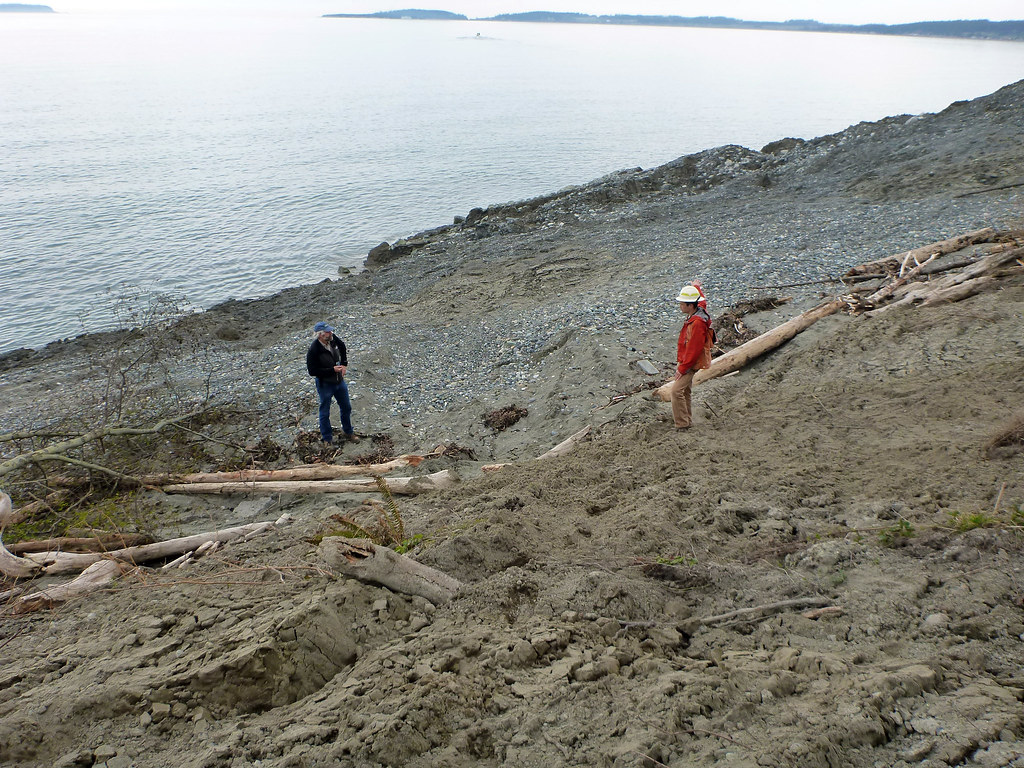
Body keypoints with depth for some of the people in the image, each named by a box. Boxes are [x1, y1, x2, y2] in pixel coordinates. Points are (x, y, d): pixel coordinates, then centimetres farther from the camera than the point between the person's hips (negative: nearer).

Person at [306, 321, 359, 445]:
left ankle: (348, 432, 41)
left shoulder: (333, 339, -10)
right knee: (325, 413, 11)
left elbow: (342, 347, 14)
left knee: (346, 407, 20)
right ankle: (327, 438, 30)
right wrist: (332, 370, -25)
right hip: (325, 384, -6)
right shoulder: (314, 351, -28)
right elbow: (312, 371, -24)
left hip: (339, 380, 6)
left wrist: (344, 364, 3)